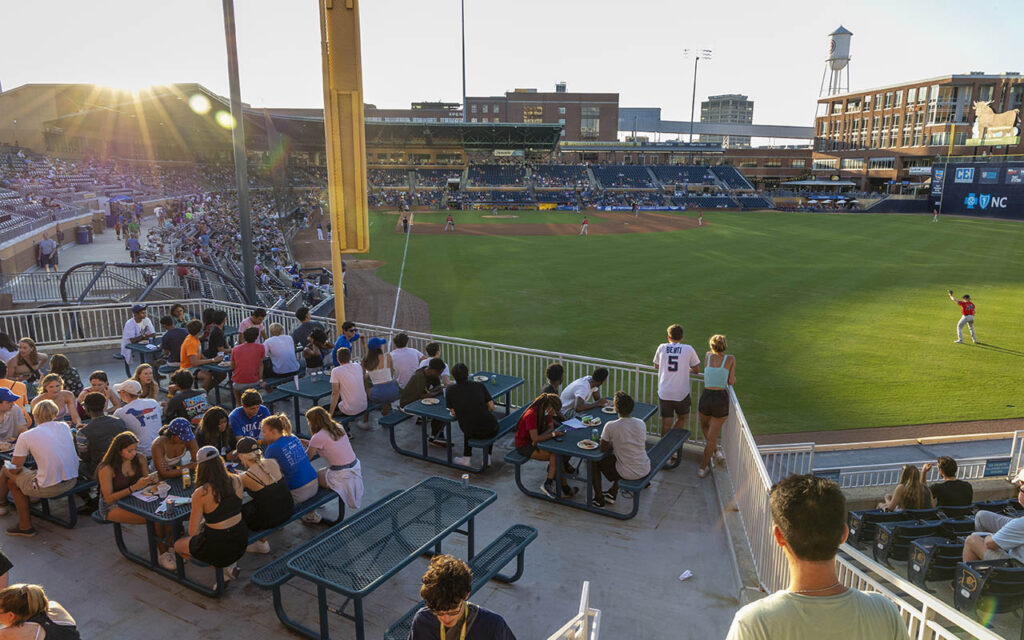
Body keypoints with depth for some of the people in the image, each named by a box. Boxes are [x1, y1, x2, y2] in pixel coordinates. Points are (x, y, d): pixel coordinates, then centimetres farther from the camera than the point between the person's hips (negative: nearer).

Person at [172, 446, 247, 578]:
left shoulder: (200, 494, -22)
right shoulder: (237, 481, -9)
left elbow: (193, 532, -12)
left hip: (219, 546, -4)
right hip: (241, 539, 5)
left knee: (178, 545, 24)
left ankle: (225, 567, 13)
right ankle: (229, 565, 14)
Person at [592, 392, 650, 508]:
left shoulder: (611, 426, -18)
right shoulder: (641, 423, -3)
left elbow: (603, 448, -8)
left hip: (628, 474, -5)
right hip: (646, 470, 5)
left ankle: (599, 499, 26)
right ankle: (613, 492, 35)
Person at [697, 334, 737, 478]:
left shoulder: (708, 355, 4)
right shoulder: (731, 359, 0)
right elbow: (731, 382, 1)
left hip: (706, 397, 1)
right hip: (721, 399, -1)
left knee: (705, 426, 32)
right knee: (712, 436, 12)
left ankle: (716, 451, 21)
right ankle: (702, 468, 17)